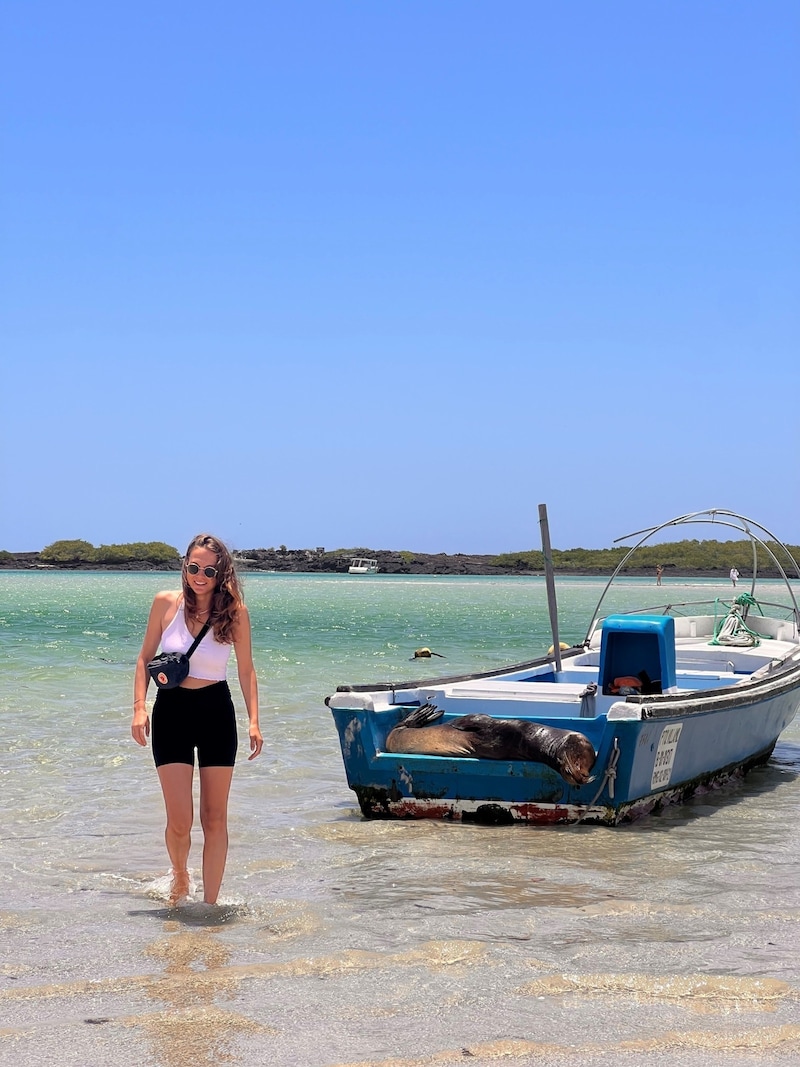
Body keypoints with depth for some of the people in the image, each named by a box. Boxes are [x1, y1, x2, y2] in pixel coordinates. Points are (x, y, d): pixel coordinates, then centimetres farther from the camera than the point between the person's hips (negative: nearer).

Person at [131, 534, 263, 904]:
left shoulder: (235, 612, -4)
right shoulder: (165, 603, -3)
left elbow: (246, 670, 4)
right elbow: (145, 658, 6)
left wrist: (254, 722, -4)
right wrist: (139, 707, -5)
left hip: (216, 712, 0)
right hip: (171, 712, 0)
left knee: (215, 818, 4)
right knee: (180, 821, -5)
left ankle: (210, 902, 13)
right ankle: (179, 876, 27)